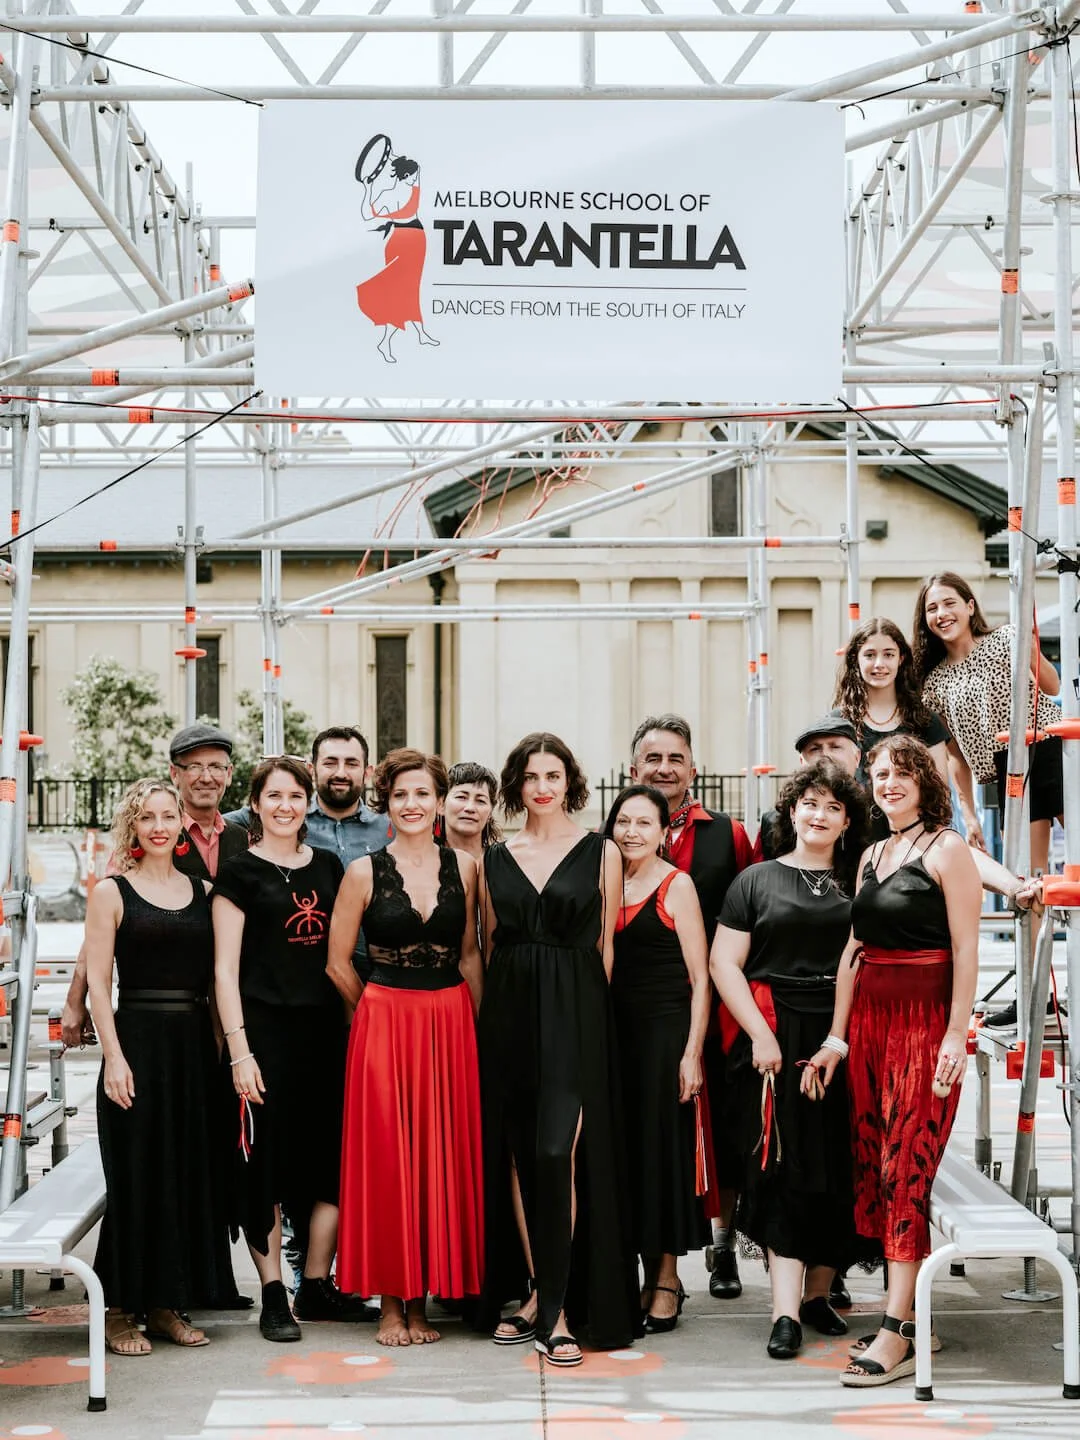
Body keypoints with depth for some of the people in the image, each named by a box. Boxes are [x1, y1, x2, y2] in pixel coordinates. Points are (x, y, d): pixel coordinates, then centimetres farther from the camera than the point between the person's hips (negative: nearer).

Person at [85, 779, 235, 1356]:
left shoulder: (201, 891, 11)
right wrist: (114, 1056, -13)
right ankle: (120, 1310, 9)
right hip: (137, 1040, -4)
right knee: (135, 1174, -2)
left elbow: (216, 975, 12)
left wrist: (222, 1047, 4)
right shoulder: (111, 892, 0)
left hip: (194, 1043, 4)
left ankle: (166, 1302, 18)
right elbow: (98, 981, -4)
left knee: (191, 1173, 6)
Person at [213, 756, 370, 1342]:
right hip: (265, 1029, -5)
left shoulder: (327, 866, 11)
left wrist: (355, 1027, 10)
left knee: (333, 1158, 5)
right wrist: (239, 1049, -12)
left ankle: (317, 1285, 18)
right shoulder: (240, 871, -2)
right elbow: (225, 969, -5)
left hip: (325, 1028, 5)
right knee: (267, 1158, -1)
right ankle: (273, 1296, 7)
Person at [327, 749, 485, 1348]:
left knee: (442, 1158, 3)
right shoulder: (364, 871, -2)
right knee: (385, 1158, 0)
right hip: (383, 1022, -2)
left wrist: (473, 1022, 4)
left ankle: (422, 1298, 12)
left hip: (451, 1022, 2)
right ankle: (391, 1302, 8)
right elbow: (338, 963, 4)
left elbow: (470, 953, 11)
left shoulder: (463, 866, 5)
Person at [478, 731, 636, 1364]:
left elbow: (606, 945, 5)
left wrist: (584, 1013, 1)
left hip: (575, 1011, -3)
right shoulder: (496, 860, 12)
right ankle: (534, 1293, 14)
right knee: (518, 1153, 5)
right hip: (510, 1011, 4)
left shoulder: (601, 853, 4)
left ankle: (555, 1310, -8)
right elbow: (489, 945, 15)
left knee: (558, 1152, -13)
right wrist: (492, 1013, 7)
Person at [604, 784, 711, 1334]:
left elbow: (700, 978, -6)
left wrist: (692, 1051, -13)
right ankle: (636, 1274, 15)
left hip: (665, 1031, -5)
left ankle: (666, 1278, 8)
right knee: (622, 1149, 5)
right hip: (615, 1031, 5)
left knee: (662, 1145, -1)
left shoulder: (676, 886, -3)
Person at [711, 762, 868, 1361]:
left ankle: (817, 1293, 18)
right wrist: (760, 1034, -8)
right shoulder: (758, 880, 8)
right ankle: (786, 1311, -11)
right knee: (782, 1166, -8)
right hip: (775, 1039, -2)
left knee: (838, 1170, 4)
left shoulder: (858, 884, 12)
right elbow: (723, 962, 2)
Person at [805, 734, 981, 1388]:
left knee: (908, 1167, -9)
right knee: (875, 1161, 6)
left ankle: (897, 1335, -10)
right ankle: (912, 1312, 13)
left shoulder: (947, 849, -4)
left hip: (924, 1021, -7)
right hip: (869, 1019, 7)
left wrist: (956, 1035, -17)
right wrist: (836, 1038, 12)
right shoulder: (872, 857, 16)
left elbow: (965, 948, -10)